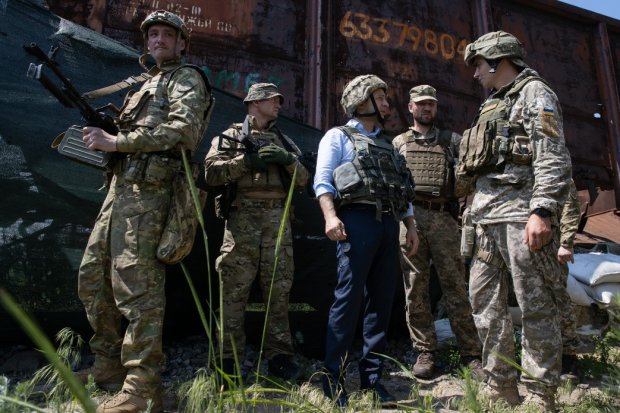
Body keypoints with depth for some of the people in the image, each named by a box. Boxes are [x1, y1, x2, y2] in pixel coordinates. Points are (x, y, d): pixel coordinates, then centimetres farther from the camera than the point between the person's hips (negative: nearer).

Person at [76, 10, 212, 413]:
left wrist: (116, 142, -14)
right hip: (122, 186, 10)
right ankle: (109, 365, 24)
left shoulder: (187, 78, 2)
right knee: (93, 276, 12)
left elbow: (182, 129, -17)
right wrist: (104, 139, 5)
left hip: (146, 190, -10)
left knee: (136, 285, -13)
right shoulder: (148, 83, 30)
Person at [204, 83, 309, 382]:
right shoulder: (231, 136, 11)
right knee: (234, 291, -3)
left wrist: (289, 160, -3)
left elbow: (303, 180, 16)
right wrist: (249, 160, -10)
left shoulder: (283, 141, 23)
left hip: (278, 220, 4)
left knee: (278, 291, 4)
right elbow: (212, 172, -4)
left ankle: (279, 356, 13)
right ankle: (228, 359, 6)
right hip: (243, 218, -3)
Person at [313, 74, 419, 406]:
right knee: (348, 299, -9)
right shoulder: (339, 136, 7)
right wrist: (330, 216, -21)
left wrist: (411, 226, 13)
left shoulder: (387, 145, 27)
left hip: (388, 224, 7)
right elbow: (322, 180, -6)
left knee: (382, 301, 6)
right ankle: (333, 380, 0)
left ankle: (371, 377, 16)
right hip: (357, 220, -7)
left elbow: (403, 190, 24)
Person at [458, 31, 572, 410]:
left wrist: (542, 211, -23)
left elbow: (553, 158, -12)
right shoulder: (491, 106, 25)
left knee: (536, 307, -2)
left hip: (521, 214, -8)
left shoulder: (535, 93, 2)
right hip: (487, 218, 9)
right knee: (485, 301, 8)